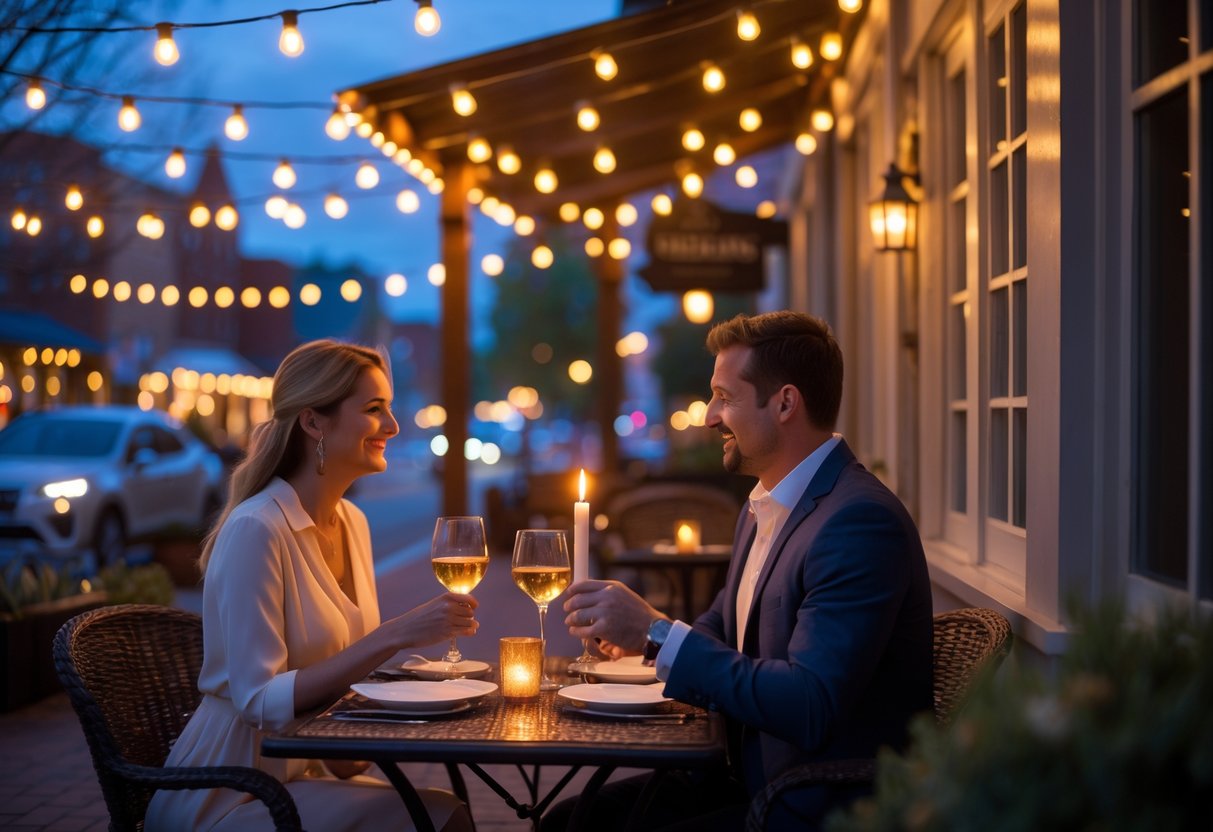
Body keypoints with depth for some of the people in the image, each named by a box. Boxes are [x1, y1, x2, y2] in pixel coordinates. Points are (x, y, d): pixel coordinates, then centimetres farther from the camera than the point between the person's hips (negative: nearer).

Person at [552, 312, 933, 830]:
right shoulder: (761, 510, 11)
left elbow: (808, 710, -29)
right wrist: (638, 632, 1)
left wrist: (659, 634, -25)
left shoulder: (862, 524, -21)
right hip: (753, 780, 9)